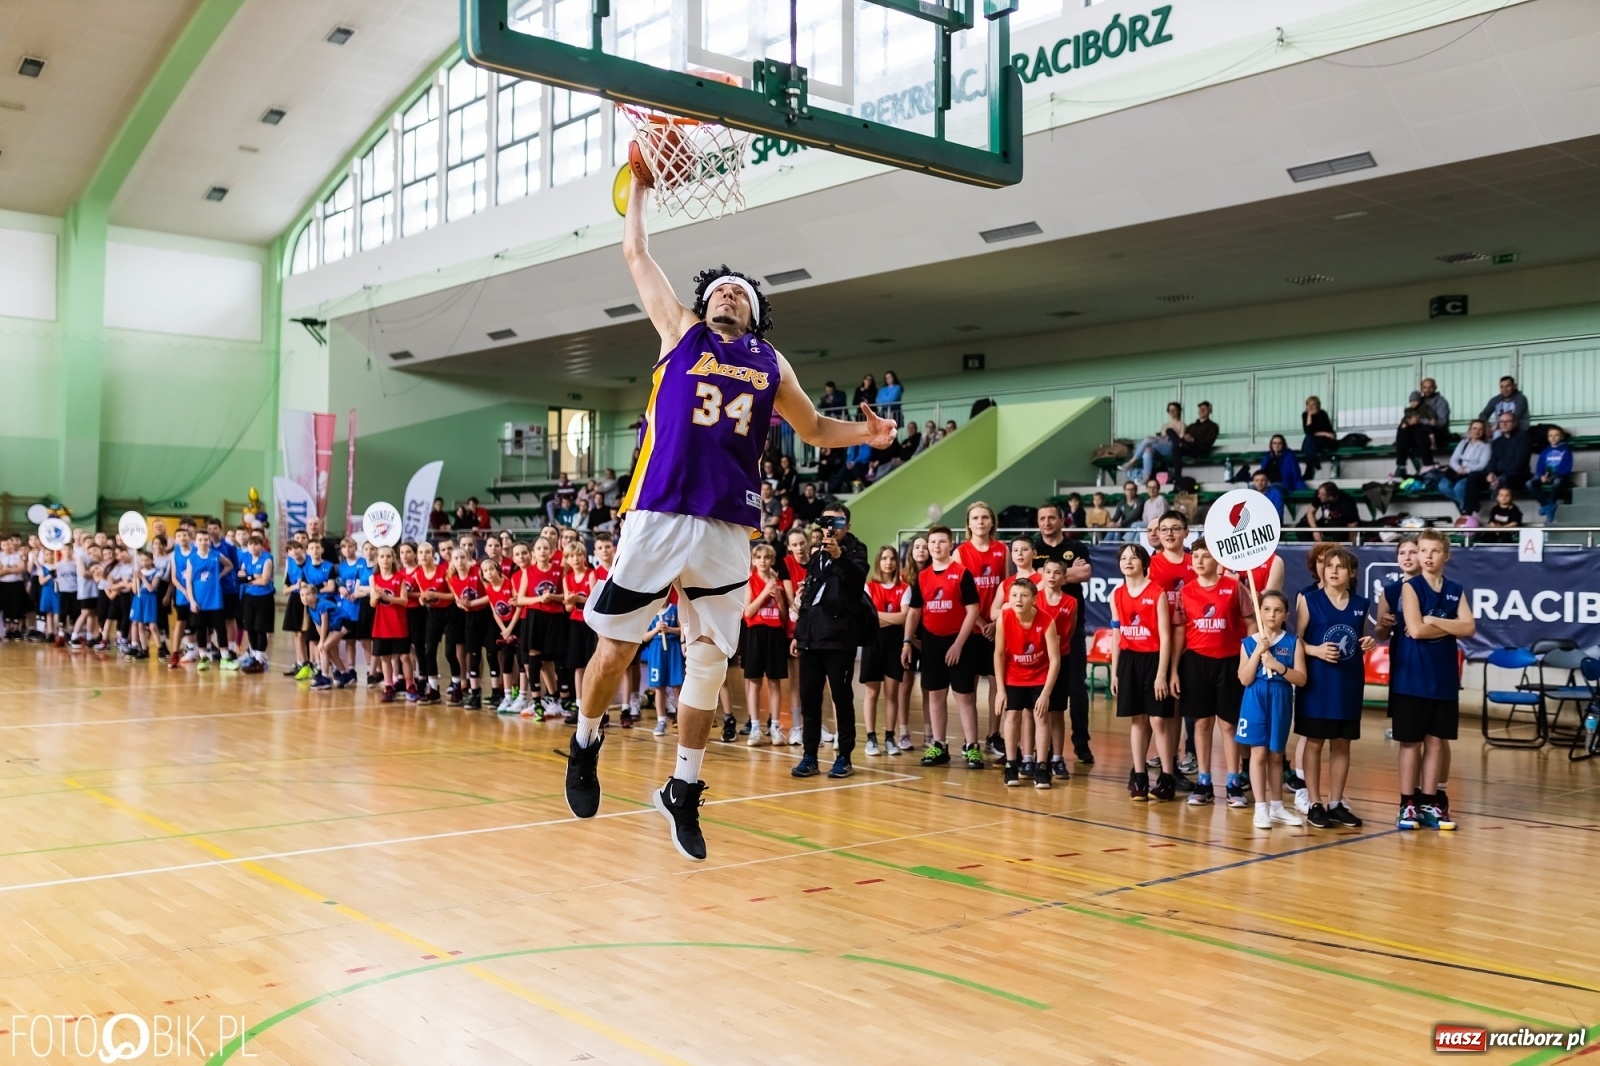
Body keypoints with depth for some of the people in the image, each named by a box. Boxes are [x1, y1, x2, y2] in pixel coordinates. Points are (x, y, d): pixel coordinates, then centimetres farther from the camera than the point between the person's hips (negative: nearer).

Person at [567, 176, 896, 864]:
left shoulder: (772, 365, 18)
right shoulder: (681, 333, 12)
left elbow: (815, 430, 27)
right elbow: (636, 254, 16)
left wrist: (864, 434, 8)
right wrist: (641, 181, 20)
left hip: (727, 530, 2)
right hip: (657, 516, -2)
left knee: (709, 661, 6)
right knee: (615, 647, 0)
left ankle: (682, 792, 20)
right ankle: (586, 743, 28)